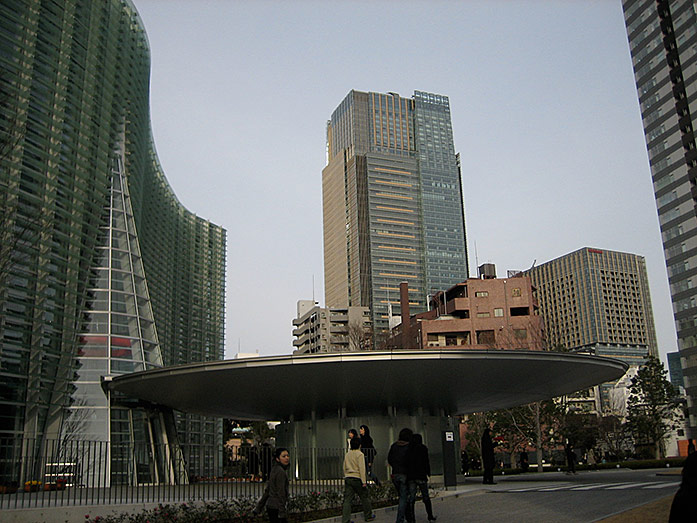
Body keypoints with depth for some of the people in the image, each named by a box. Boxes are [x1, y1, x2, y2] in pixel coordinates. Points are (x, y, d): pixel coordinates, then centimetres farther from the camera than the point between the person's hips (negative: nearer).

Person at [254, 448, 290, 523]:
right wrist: (282, 513, -19)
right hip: (276, 507, -9)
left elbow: (267, 491, 16)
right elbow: (280, 493, -19)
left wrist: (259, 507, 19)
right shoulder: (280, 471, -15)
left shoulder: (275, 470, 12)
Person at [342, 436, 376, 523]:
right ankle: (368, 516, 23)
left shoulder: (347, 454, 11)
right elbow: (362, 468, -13)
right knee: (365, 497, 12)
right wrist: (364, 482, -11)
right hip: (357, 479, -6)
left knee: (347, 500, 2)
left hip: (348, 479, 6)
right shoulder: (360, 454, -8)